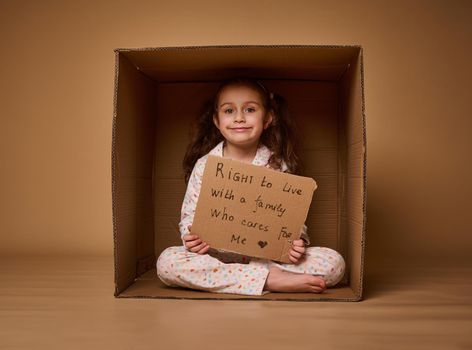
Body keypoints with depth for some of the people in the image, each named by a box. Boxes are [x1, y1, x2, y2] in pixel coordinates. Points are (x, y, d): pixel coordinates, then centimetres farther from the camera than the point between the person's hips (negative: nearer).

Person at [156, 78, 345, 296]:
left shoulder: (278, 165, 0)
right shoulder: (205, 165, 0)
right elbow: (190, 215, 5)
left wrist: (297, 243, -17)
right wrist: (191, 237, -16)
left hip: (269, 255, 0)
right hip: (217, 256, 0)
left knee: (334, 263, -19)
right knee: (167, 262, -27)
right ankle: (270, 280, -24)